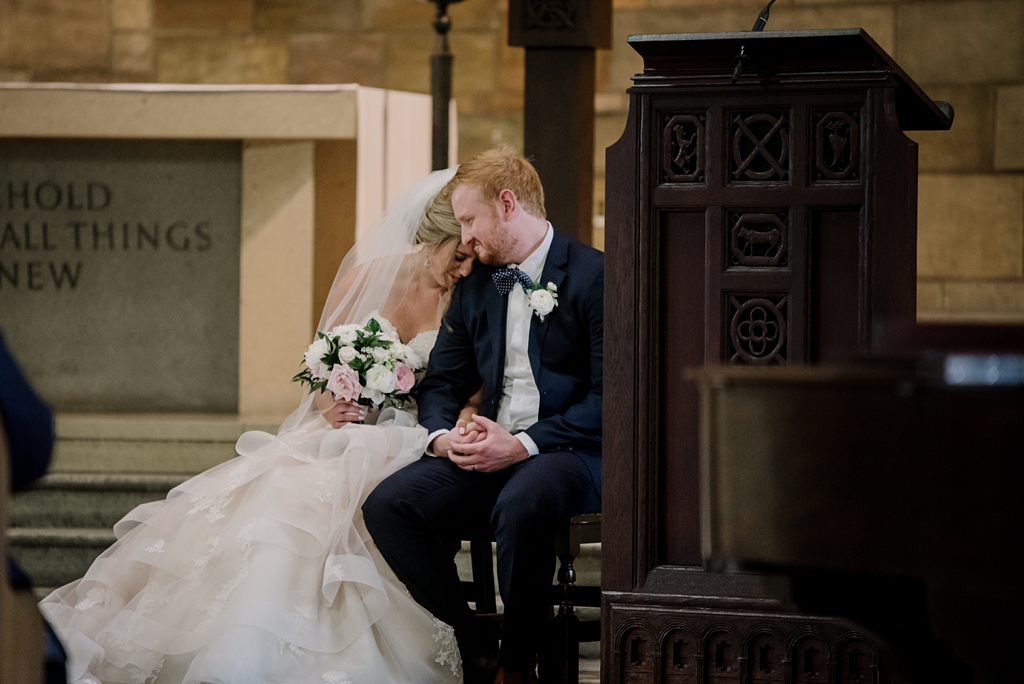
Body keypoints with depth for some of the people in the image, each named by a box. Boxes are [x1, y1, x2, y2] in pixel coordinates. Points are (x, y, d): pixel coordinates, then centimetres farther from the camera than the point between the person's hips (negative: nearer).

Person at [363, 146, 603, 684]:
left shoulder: (594, 276, -6)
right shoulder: (474, 288, 17)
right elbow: (441, 383, 20)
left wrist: (523, 444, -20)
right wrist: (442, 435, -5)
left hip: (571, 452, -7)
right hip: (491, 452, 7)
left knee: (520, 505, -40)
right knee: (387, 505, -19)